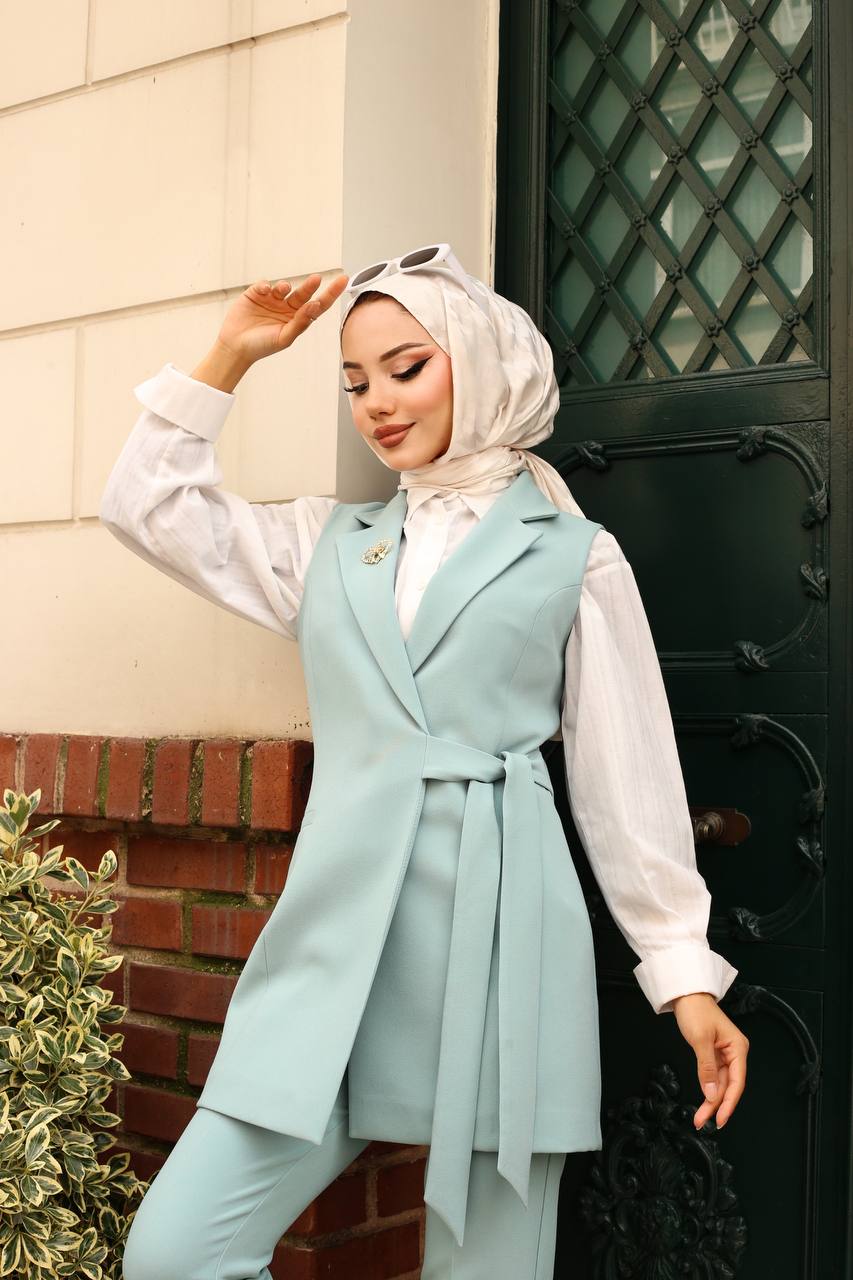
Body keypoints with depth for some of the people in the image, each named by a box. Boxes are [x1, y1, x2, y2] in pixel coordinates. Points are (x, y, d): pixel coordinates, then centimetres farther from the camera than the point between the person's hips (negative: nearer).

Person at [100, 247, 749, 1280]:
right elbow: (148, 507, 20)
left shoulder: (574, 555, 7)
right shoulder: (329, 542, 17)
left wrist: (685, 970, 4)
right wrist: (228, 360, 16)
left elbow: (628, 777, 6)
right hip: (338, 933, 3)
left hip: (500, 935, -3)